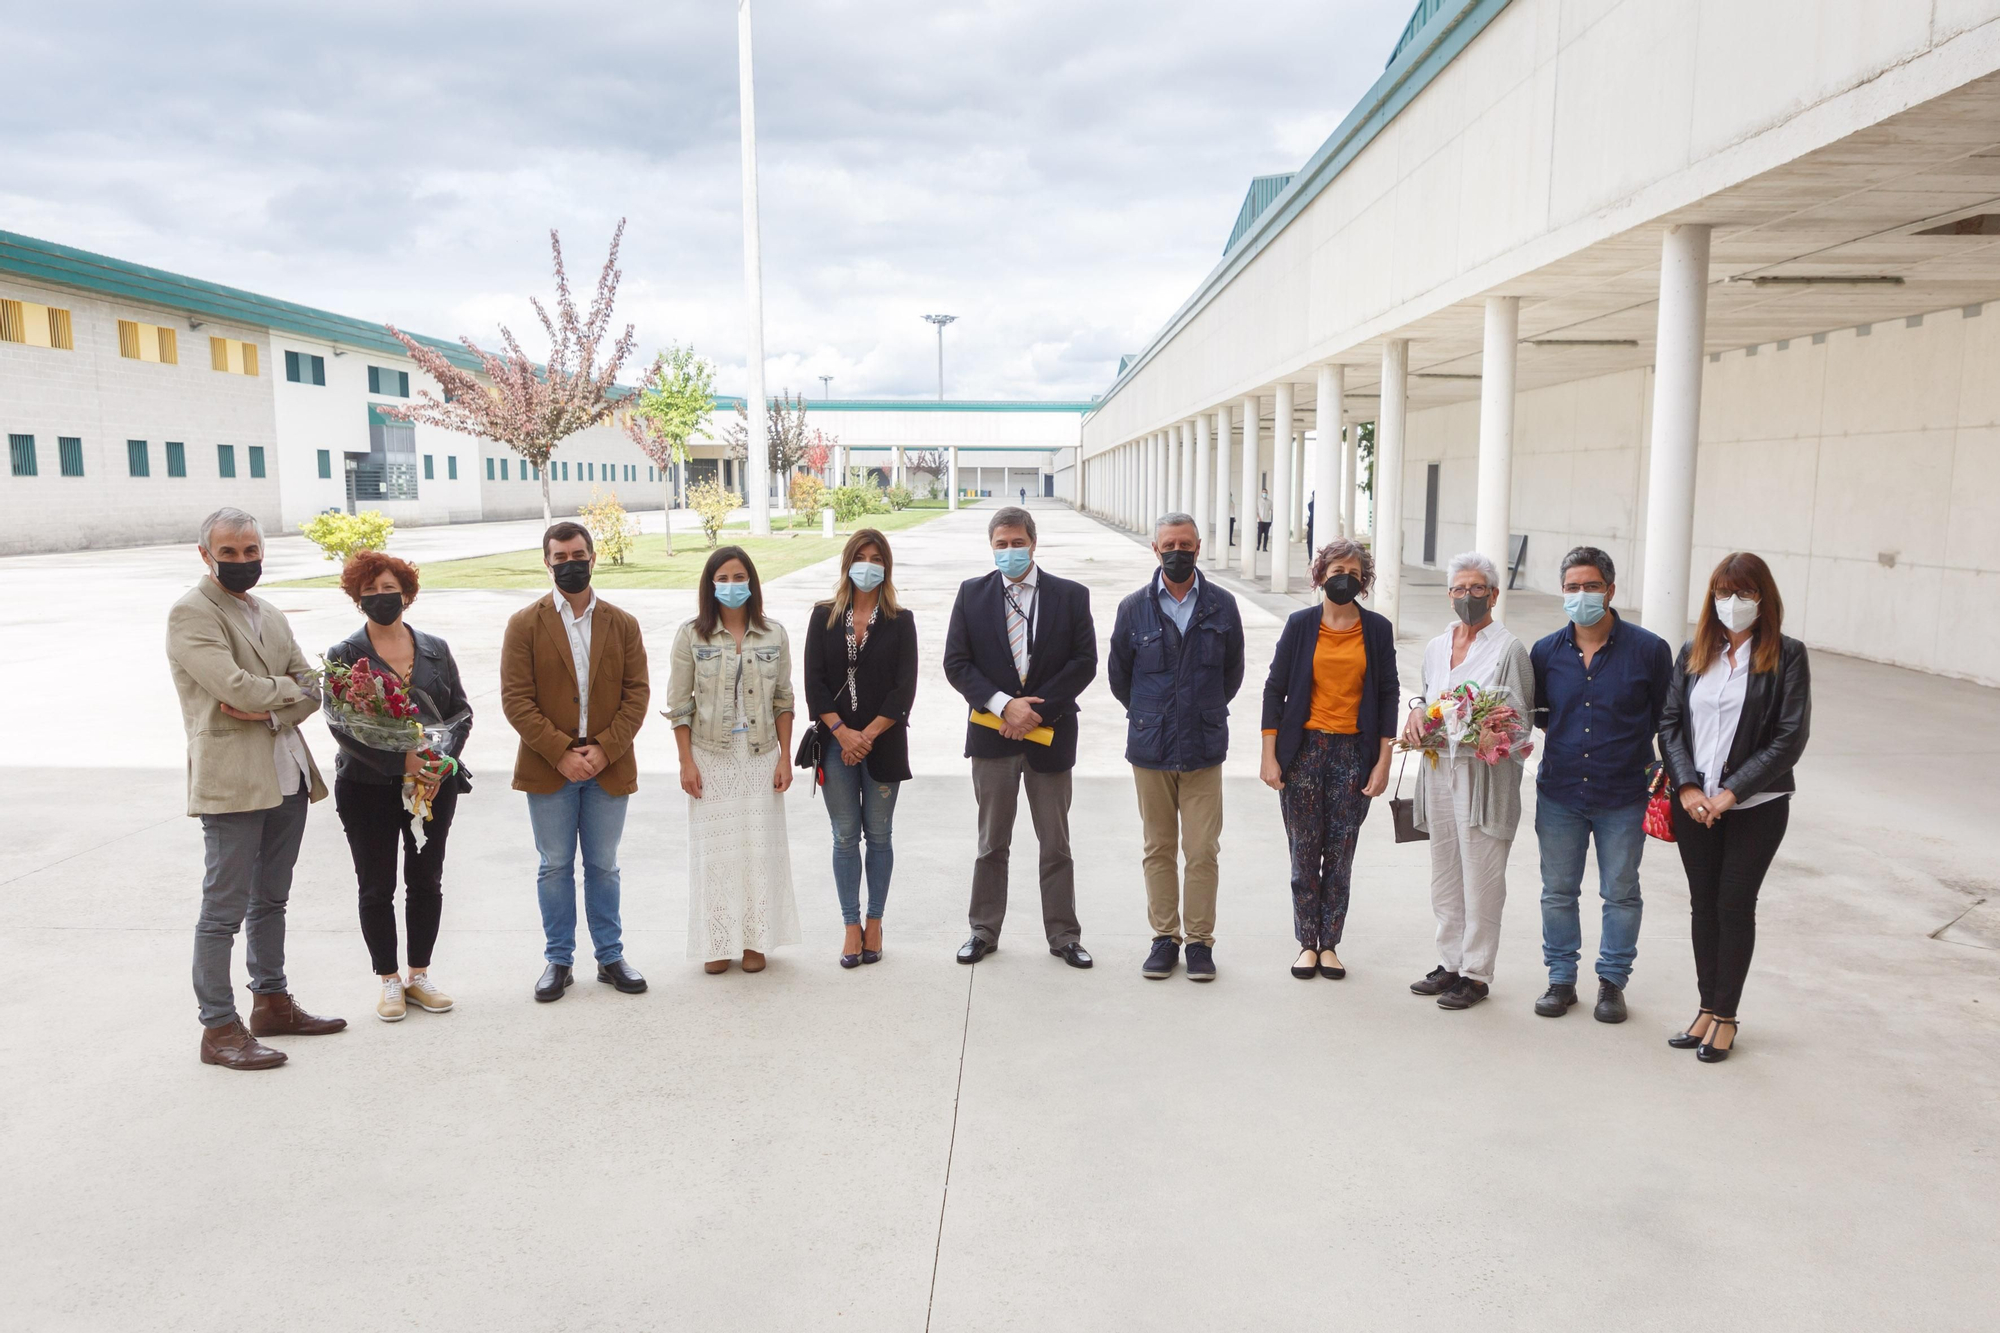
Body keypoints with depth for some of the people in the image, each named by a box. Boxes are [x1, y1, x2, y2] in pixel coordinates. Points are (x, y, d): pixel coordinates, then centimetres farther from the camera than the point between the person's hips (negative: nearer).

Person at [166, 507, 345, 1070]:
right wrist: (289, 689, -2)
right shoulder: (191, 612, -7)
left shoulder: (270, 616, 18)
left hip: (287, 776, 8)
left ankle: (272, 1002, 27)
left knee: (271, 900, 16)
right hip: (231, 782, -8)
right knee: (223, 911, -2)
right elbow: (234, 684, -19)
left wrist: (268, 709, -9)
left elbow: (309, 689, 10)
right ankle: (218, 1028, 6)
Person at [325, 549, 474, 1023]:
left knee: (427, 881, 9)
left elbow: (461, 710, 7)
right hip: (368, 785, -2)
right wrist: (401, 760, -21)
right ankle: (389, 981, 20)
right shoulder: (344, 655, -2)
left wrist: (443, 758, -11)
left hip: (433, 783, 3)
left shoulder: (436, 650, 7)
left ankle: (420, 975, 24)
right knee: (376, 888, 6)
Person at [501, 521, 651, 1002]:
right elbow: (516, 700, -6)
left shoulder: (623, 623, 5)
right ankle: (558, 960, 20)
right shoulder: (525, 624, 0)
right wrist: (561, 754, -14)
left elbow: (637, 693, 0)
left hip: (609, 767, 1)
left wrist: (603, 750, -12)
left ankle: (610, 957, 21)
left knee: (604, 868, 11)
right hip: (548, 769, -1)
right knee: (555, 868, 8)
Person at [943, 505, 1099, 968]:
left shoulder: (1070, 595, 0)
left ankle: (1063, 934, 20)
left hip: (1050, 733, 0)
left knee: (1056, 844, 8)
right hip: (991, 734, 0)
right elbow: (956, 663, -3)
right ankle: (984, 931, 23)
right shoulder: (972, 594, 2)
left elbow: (1084, 663, -5)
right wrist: (1003, 704, -15)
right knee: (992, 843, 11)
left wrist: (1035, 711, -13)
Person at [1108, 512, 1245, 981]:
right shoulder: (1134, 608, 1)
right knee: (1158, 849, 8)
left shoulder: (1222, 607, 2)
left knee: (1202, 851, 0)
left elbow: (1232, 673, 13)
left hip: (1204, 748, 0)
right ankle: (1164, 937, 18)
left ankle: (1200, 940, 12)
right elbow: (1119, 675, 12)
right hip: (1150, 748, 1)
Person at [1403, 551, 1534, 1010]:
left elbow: (1521, 717, -6)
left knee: (1481, 879, -1)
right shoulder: (1435, 648, 14)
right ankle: (1450, 963, 23)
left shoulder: (1509, 649, -5)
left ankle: (1476, 973, 9)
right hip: (1439, 771, 6)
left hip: (1486, 777, -6)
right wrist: (1418, 713, 4)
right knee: (1444, 876, 12)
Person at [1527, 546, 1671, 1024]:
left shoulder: (1648, 649, -5)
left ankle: (1612, 981, 25)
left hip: (1623, 798, -2)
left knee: (1621, 894, 10)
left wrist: (1653, 765, -5)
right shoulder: (1545, 652, 2)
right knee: (1558, 891, 10)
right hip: (1559, 794, 2)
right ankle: (1561, 978, 25)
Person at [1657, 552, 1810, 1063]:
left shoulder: (1787, 656, -5)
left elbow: (1790, 737, -10)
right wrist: (1687, 786, -9)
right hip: (1694, 803, 4)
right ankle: (1707, 1008, 22)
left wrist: (1732, 792, -15)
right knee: (1703, 904, 10)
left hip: (1756, 805, -3)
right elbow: (1670, 722, 4)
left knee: (1735, 905, 3)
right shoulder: (1693, 652, 6)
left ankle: (1725, 1016, 16)